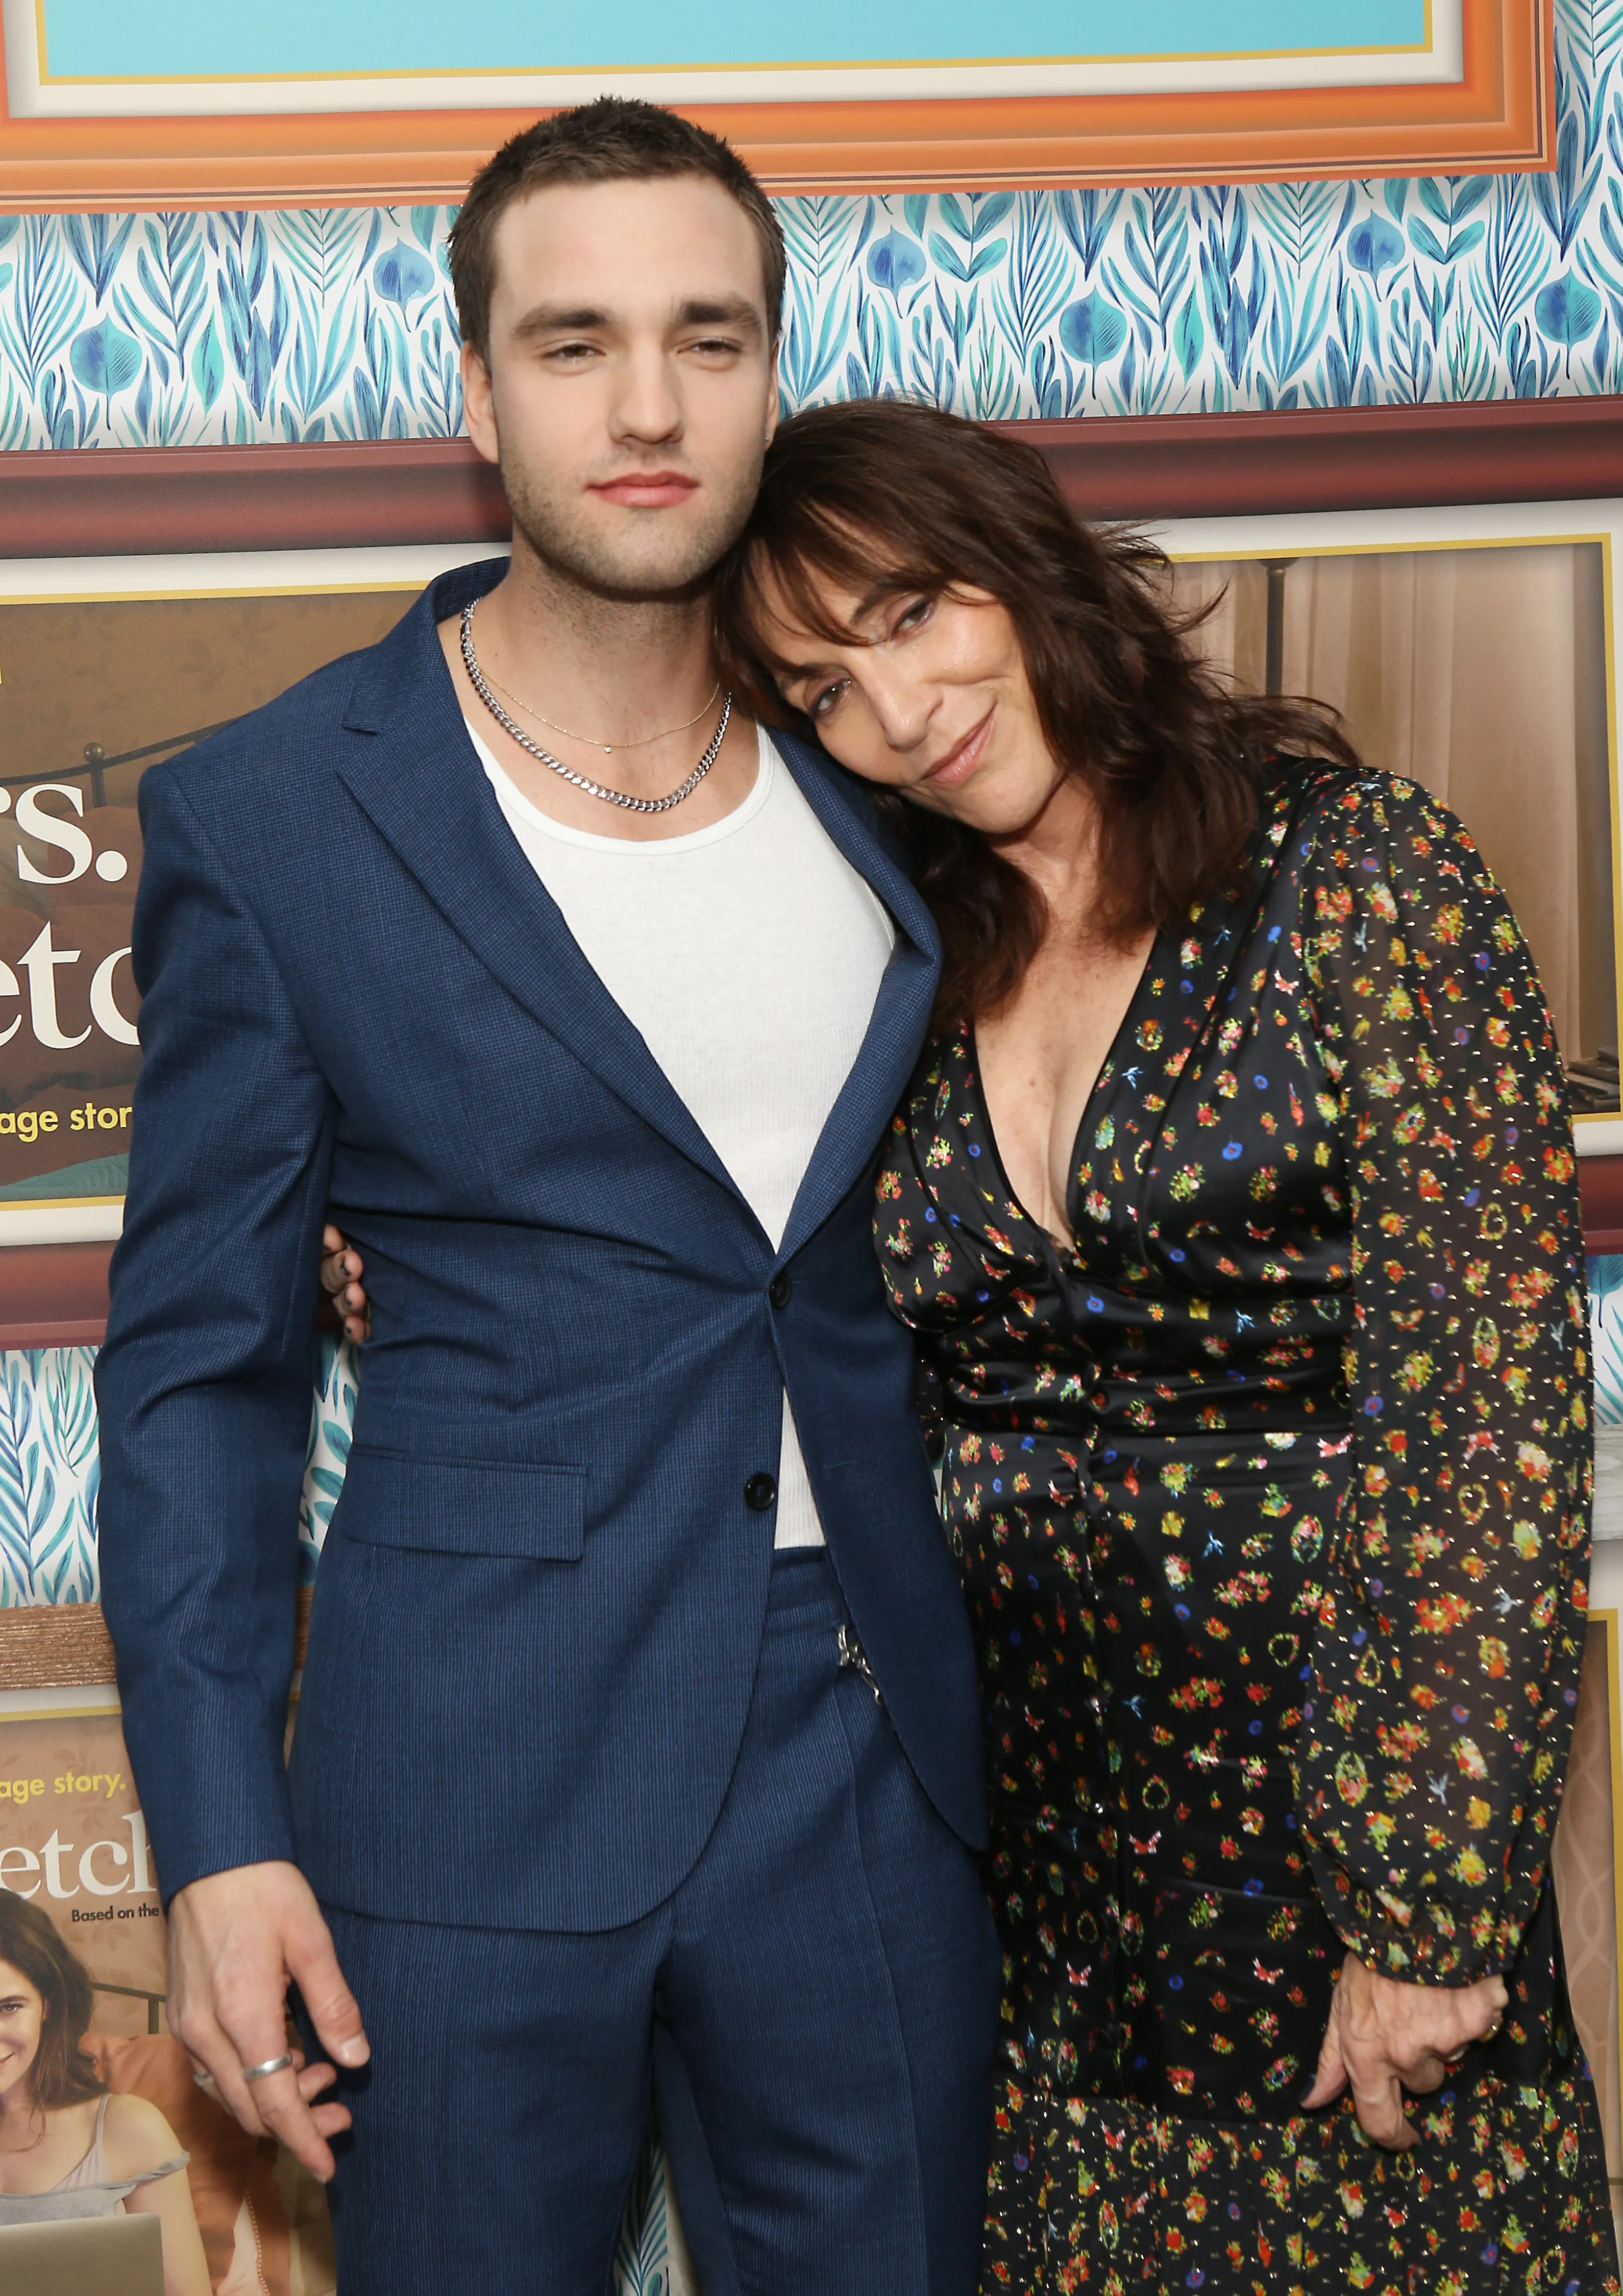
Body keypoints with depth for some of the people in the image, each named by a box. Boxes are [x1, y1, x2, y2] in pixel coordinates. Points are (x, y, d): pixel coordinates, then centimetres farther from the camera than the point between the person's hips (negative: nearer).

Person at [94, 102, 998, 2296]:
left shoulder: (882, 773, 6)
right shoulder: (267, 821, -4)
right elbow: (202, 1360, -2)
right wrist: (217, 1840, -7)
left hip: (879, 1760, 3)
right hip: (483, 1789, -3)